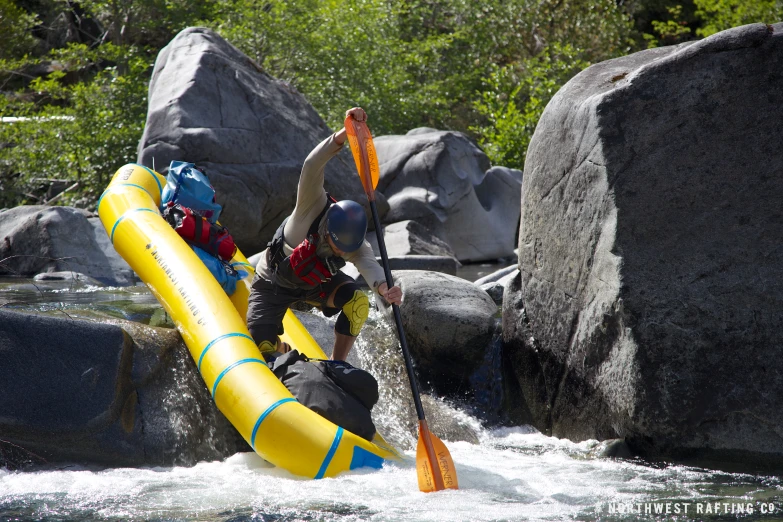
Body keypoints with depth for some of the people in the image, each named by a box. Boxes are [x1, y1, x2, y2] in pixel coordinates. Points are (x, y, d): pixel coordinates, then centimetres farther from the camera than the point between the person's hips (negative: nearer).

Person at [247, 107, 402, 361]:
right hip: (273, 283, -2)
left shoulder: (355, 245, -28)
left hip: (315, 283, 2)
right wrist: (345, 133, -67)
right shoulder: (313, 209, -36)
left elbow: (369, 264, -49)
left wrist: (384, 289, -73)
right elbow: (312, 167, -51)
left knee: (358, 302, -25)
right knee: (263, 347, -13)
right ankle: (285, 352, 25)